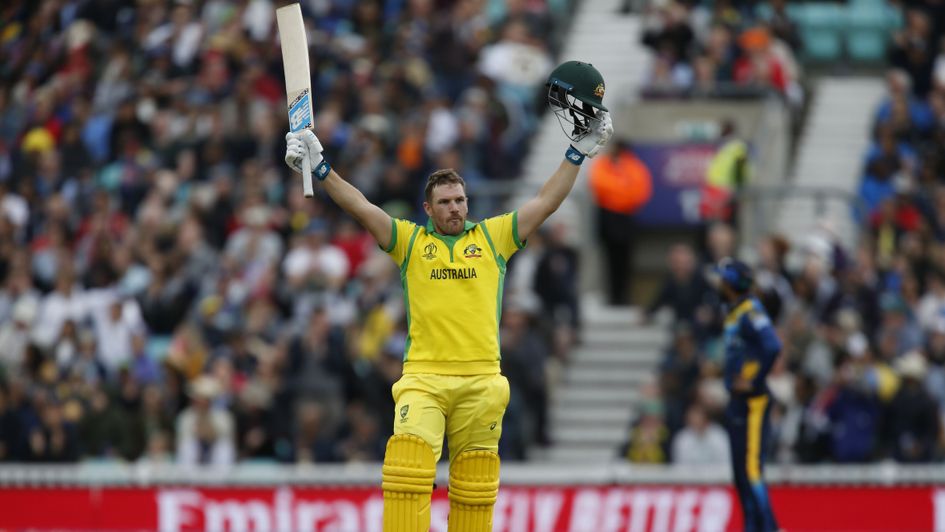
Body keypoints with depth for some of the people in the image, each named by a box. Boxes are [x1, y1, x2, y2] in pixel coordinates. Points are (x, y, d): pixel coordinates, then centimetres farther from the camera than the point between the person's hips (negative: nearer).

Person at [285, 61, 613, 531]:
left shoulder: (492, 237, 14)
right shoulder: (411, 240, 11)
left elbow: (545, 203, 14)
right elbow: (363, 209, 4)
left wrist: (579, 152, 10)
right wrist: (321, 170, -6)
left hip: (481, 380, 1)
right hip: (423, 377, -1)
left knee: (475, 485, 2)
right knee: (408, 466, -18)